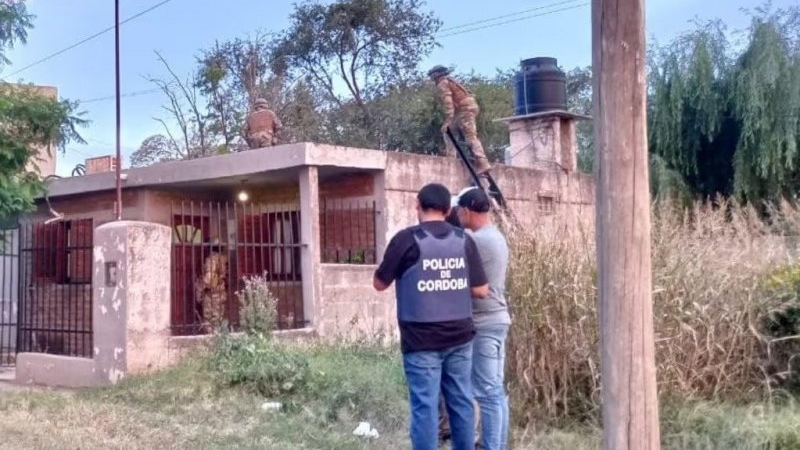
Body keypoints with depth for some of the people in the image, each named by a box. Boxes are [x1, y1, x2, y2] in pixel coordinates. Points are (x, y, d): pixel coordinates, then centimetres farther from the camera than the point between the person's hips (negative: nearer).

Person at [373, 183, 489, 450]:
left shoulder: (407, 239, -9)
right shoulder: (464, 240, 3)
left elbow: (380, 284, -1)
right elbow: (481, 290, 4)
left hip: (421, 339, -4)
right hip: (459, 336, 4)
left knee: (425, 405, -1)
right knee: (461, 402, 12)